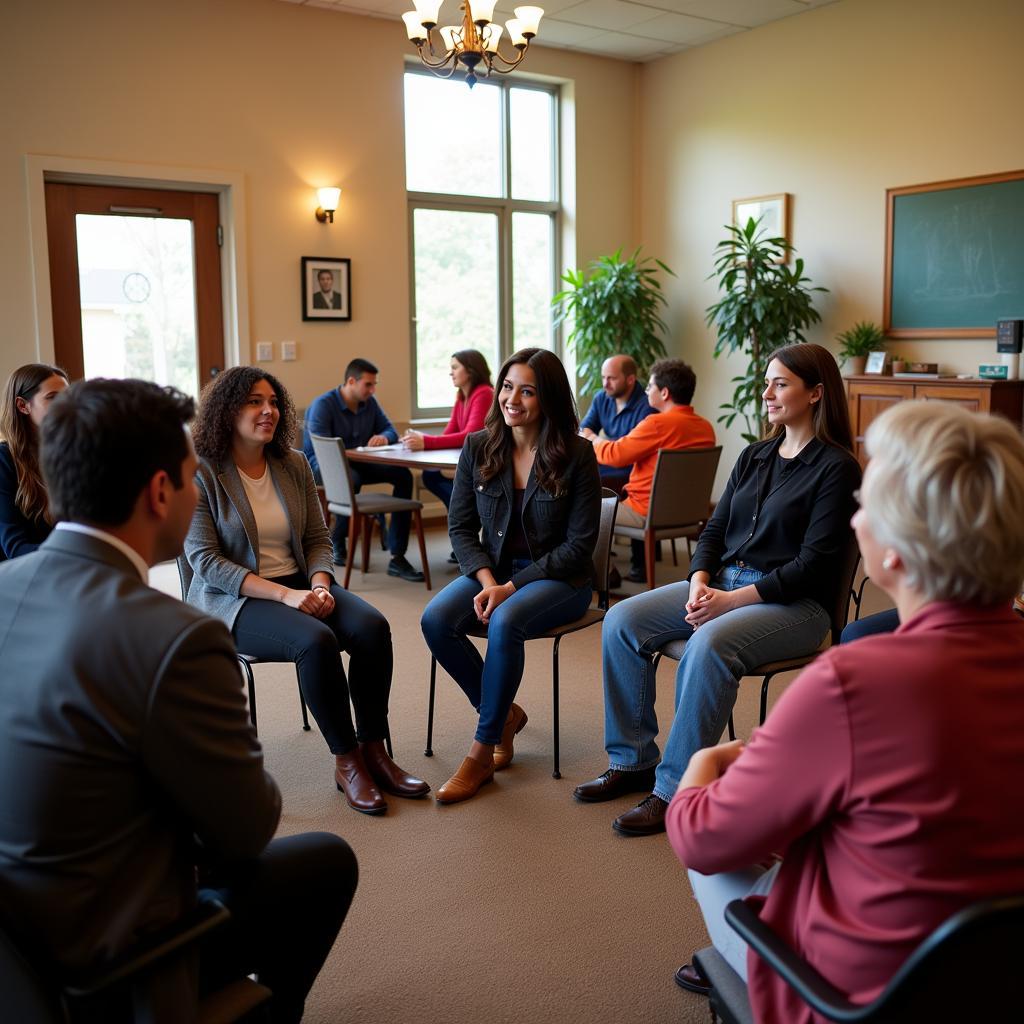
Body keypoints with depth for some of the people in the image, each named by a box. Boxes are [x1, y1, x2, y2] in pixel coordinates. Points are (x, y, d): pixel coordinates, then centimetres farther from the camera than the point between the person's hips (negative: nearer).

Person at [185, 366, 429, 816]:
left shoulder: (294, 466, 7)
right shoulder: (202, 474, -8)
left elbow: (318, 539, 10)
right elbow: (206, 561, -14)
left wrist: (319, 585, -12)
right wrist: (284, 594, -23)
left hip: (300, 584, 5)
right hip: (232, 599, -5)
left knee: (372, 626, -22)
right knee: (316, 640, -33)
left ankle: (373, 750, -11)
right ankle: (345, 761, -15)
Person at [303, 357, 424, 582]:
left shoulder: (370, 403, 5)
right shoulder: (322, 405, -15)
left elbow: (391, 430, 10)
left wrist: (384, 437, -16)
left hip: (358, 463, 6)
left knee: (403, 475, -18)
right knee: (351, 478, -41)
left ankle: (397, 557, -22)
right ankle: (337, 541, -13)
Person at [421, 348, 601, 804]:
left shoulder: (576, 455, -10)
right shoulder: (478, 447, 1)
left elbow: (578, 544, -11)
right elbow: (460, 526, 4)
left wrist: (511, 588, -19)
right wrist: (487, 581, -15)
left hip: (558, 578, -4)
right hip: (491, 569, 4)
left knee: (504, 623, -34)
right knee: (435, 620, -23)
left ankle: (481, 753, -16)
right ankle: (504, 714, 1)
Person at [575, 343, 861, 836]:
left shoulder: (836, 467, -8)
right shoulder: (754, 457, 14)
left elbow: (814, 564, -15)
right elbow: (715, 529, 13)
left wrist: (732, 600, -20)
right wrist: (700, 582, -8)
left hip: (794, 603, -7)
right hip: (723, 581, 7)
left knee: (709, 644, -36)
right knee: (622, 621, -11)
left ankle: (675, 791, -25)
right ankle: (632, 762, -2)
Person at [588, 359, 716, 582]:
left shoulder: (657, 424, -22)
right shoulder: (706, 427, 2)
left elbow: (615, 455, -15)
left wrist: (592, 440, 7)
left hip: (648, 513, -8)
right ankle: (641, 566, 33)